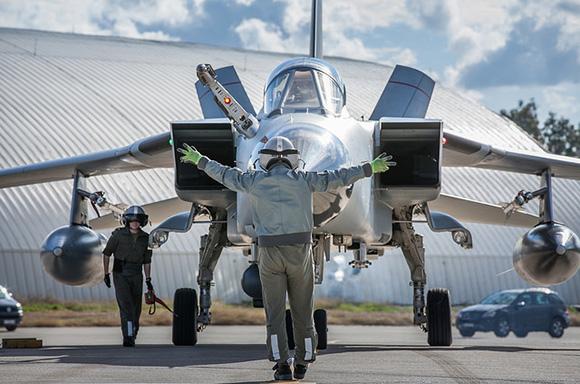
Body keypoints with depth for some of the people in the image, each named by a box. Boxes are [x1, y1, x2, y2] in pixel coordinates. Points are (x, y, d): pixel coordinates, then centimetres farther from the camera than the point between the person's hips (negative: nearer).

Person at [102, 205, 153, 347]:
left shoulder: (145, 238, 6)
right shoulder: (118, 235, -6)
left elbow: (146, 261, 15)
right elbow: (106, 254, 3)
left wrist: (148, 280, 12)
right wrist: (106, 274, 0)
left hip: (136, 276, 4)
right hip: (120, 275, -4)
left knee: (136, 309, 5)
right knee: (126, 305, -17)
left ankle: (132, 337, 20)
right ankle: (128, 337, -23)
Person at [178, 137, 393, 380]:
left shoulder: (256, 180, 4)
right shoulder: (303, 179, 2)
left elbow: (225, 175, 17)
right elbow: (338, 178, 4)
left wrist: (199, 160, 32)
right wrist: (371, 168, 14)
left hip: (270, 252, 0)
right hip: (300, 251, 0)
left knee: (275, 312, 4)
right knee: (302, 310, 12)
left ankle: (282, 365, -3)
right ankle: (302, 364, 18)